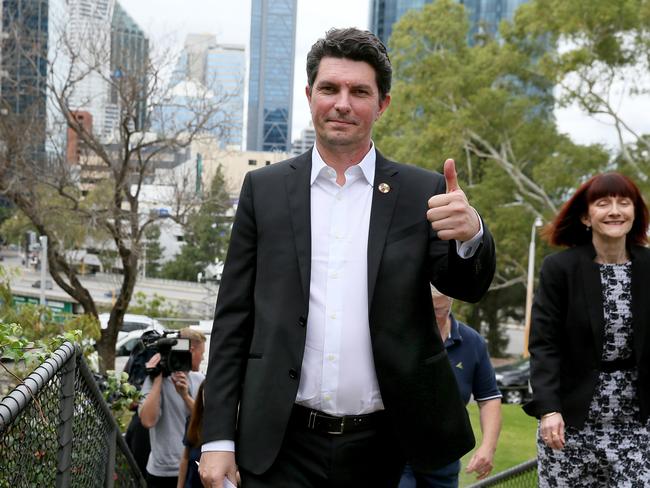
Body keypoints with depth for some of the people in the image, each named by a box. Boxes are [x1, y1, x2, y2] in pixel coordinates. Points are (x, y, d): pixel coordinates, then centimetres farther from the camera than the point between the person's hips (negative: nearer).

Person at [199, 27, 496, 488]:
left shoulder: (422, 192, 3)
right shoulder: (264, 189, 4)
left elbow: (467, 287, -3)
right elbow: (233, 320, 4)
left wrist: (471, 234, -26)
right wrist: (218, 437, -1)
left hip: (381, 445, 1)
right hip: (282, 446, 0)